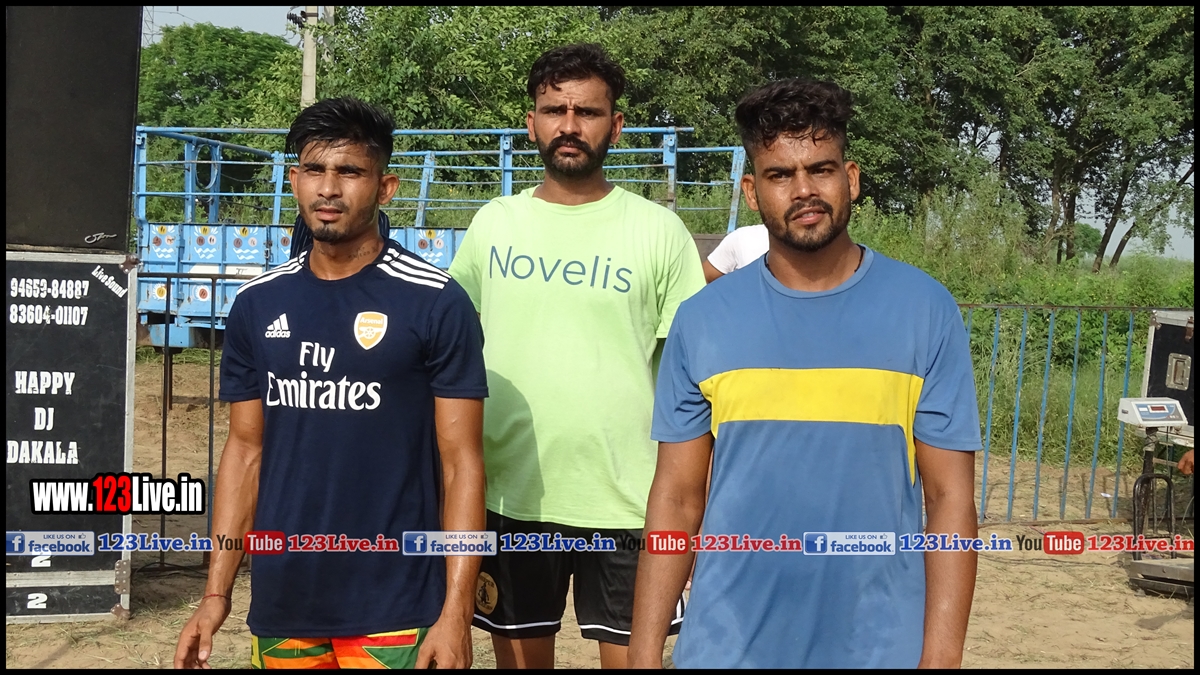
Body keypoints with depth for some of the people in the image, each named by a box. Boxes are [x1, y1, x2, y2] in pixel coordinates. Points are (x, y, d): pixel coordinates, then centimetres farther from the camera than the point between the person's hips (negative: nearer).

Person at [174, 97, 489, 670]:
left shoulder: (436, 303, -8)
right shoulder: (256, 306, 5)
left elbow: (461, 462, -8)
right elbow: (245, 450, 10)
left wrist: (456, 611, -14)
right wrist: (216, 593, 4)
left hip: (393, 615, -4)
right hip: (281, 605, 4)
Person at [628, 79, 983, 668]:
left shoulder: (924, 310, -4)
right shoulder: (702, 320, -1)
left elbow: (950, 497, -4)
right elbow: (677, 498, 2)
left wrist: (940, 657, -10)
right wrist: (644, 654, -3)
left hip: (881, 647, -1)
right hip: (724, 646, 1)